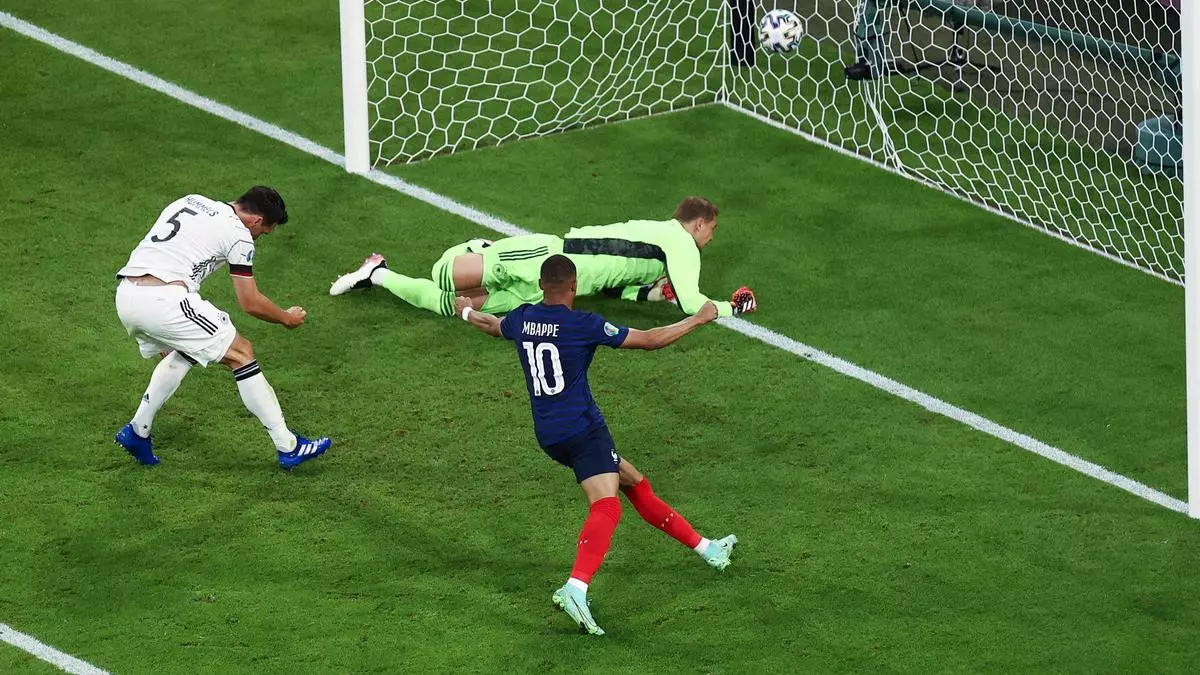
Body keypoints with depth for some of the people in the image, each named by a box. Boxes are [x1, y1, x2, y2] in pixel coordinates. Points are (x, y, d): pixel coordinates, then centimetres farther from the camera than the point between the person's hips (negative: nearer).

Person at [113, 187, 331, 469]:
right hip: (163, 300, -8)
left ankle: (137, 432, 29)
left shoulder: (191, 201, 22)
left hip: (125, 295, 8)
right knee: (241, 353, 2)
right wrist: (286, 318, 22)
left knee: (183, 353, 32)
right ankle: (287, 447, 3)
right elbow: (250, 303, 4)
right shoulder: (238, 234, 1)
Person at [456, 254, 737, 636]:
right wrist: (699, 319, 7)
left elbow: (491, 326, 32)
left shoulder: (521, 319, 7)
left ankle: (704, 548, 28)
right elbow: (651, 340, -7)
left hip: (548, 434, 8)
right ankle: (576, 588, -44)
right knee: (606, 507, -22)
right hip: (582, 429, -8)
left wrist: (466, 311, 56)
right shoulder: (584, 325, -12)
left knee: (634, 483, 19)